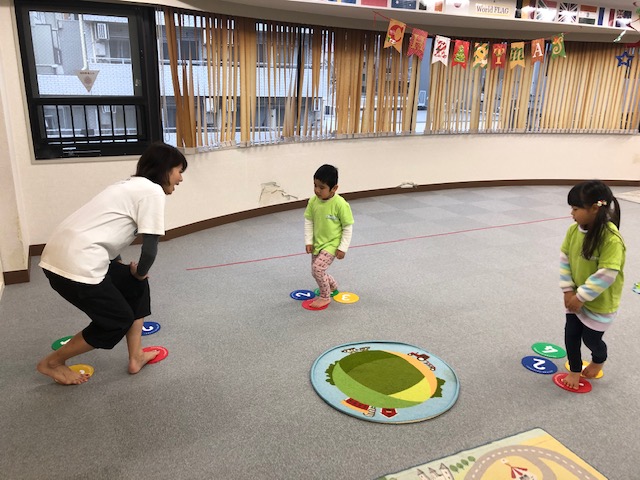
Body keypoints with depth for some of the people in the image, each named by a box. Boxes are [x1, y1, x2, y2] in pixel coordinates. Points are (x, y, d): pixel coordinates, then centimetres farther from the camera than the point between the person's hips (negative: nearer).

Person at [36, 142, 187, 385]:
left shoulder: (133, 186, 19)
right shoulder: (153, 191, -9)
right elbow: (150, 248, -13)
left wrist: (128, 272, 19)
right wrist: (140, 272, 7)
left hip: (62, 253, 10)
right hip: (76, 263, -10)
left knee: (136, 287, 20)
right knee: (118, 320, 9)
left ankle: (136, 357, 27)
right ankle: (52, 363, 25)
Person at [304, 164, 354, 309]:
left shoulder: (340, 204, -23)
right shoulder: (313, 201, -9)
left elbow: (348, 227, -14)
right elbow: (308, 221, 3)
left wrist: (343, 248, -13)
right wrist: (308, 241, -3)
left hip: (332, 244, -6)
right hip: (317, 243, 6)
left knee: (317, 268, -18)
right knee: (317, 271, 14)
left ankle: (325, 297, 5)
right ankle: (332, 286, 45)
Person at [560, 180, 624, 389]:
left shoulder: (611, 238, -30)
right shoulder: (574, 230, -9)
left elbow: (606, 275, -29)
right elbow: (565, 259, -1)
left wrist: (581, 297, -22)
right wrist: (568, 290, -7)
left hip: (600, 302, -5)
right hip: (576, 297, 5)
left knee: (591, 338, 12)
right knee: (571, 334, 11)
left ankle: (599, 360, 46)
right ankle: (574, 371, 33)